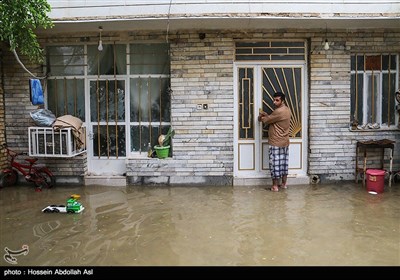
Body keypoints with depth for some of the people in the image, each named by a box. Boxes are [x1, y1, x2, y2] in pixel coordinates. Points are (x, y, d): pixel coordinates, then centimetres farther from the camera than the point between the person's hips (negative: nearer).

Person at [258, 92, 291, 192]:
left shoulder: (279, 111, -21)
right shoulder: (286, 109, 10)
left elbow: (266, 120, -11)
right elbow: (272, 117, 18)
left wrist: (261, 117, 9)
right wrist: (265, 114, 7)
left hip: (276, 143, -9)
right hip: (285, 142, 9)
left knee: (275, 163, -1)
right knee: (284, 162, 14)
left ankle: (275, 186, 5)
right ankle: (284, 183, 23)